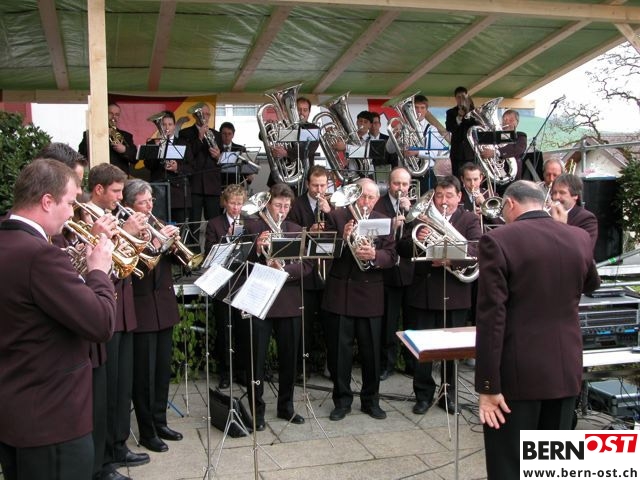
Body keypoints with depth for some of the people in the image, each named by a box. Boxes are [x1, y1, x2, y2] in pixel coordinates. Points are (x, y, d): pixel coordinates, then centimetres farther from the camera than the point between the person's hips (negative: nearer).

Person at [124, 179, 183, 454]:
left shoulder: (158, 226, 10)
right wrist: (155, 242, -29)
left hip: (164, 307, 7)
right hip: (141, 310, -7)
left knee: (163, 369, 15)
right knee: (144, 374, 2)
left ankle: (160, 422, 29)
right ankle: (147, 432, 14)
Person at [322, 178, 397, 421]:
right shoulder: (336, 217, 1)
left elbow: (391, 256, -2)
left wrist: (374, 255, -22)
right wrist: (343, 239, -22)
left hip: (370, 294, 1)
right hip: (340, 292, -1)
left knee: (371, 351, 9)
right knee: (339, 350, 6)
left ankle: (370, 399, 24)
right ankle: (342, 400, 20)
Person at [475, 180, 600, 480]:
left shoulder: (498, 241, -13)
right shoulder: (579, 238, 2)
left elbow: (491, 318, -17)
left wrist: (488, 385, -13)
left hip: (518, 374, -5)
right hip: (566, 370, 5)